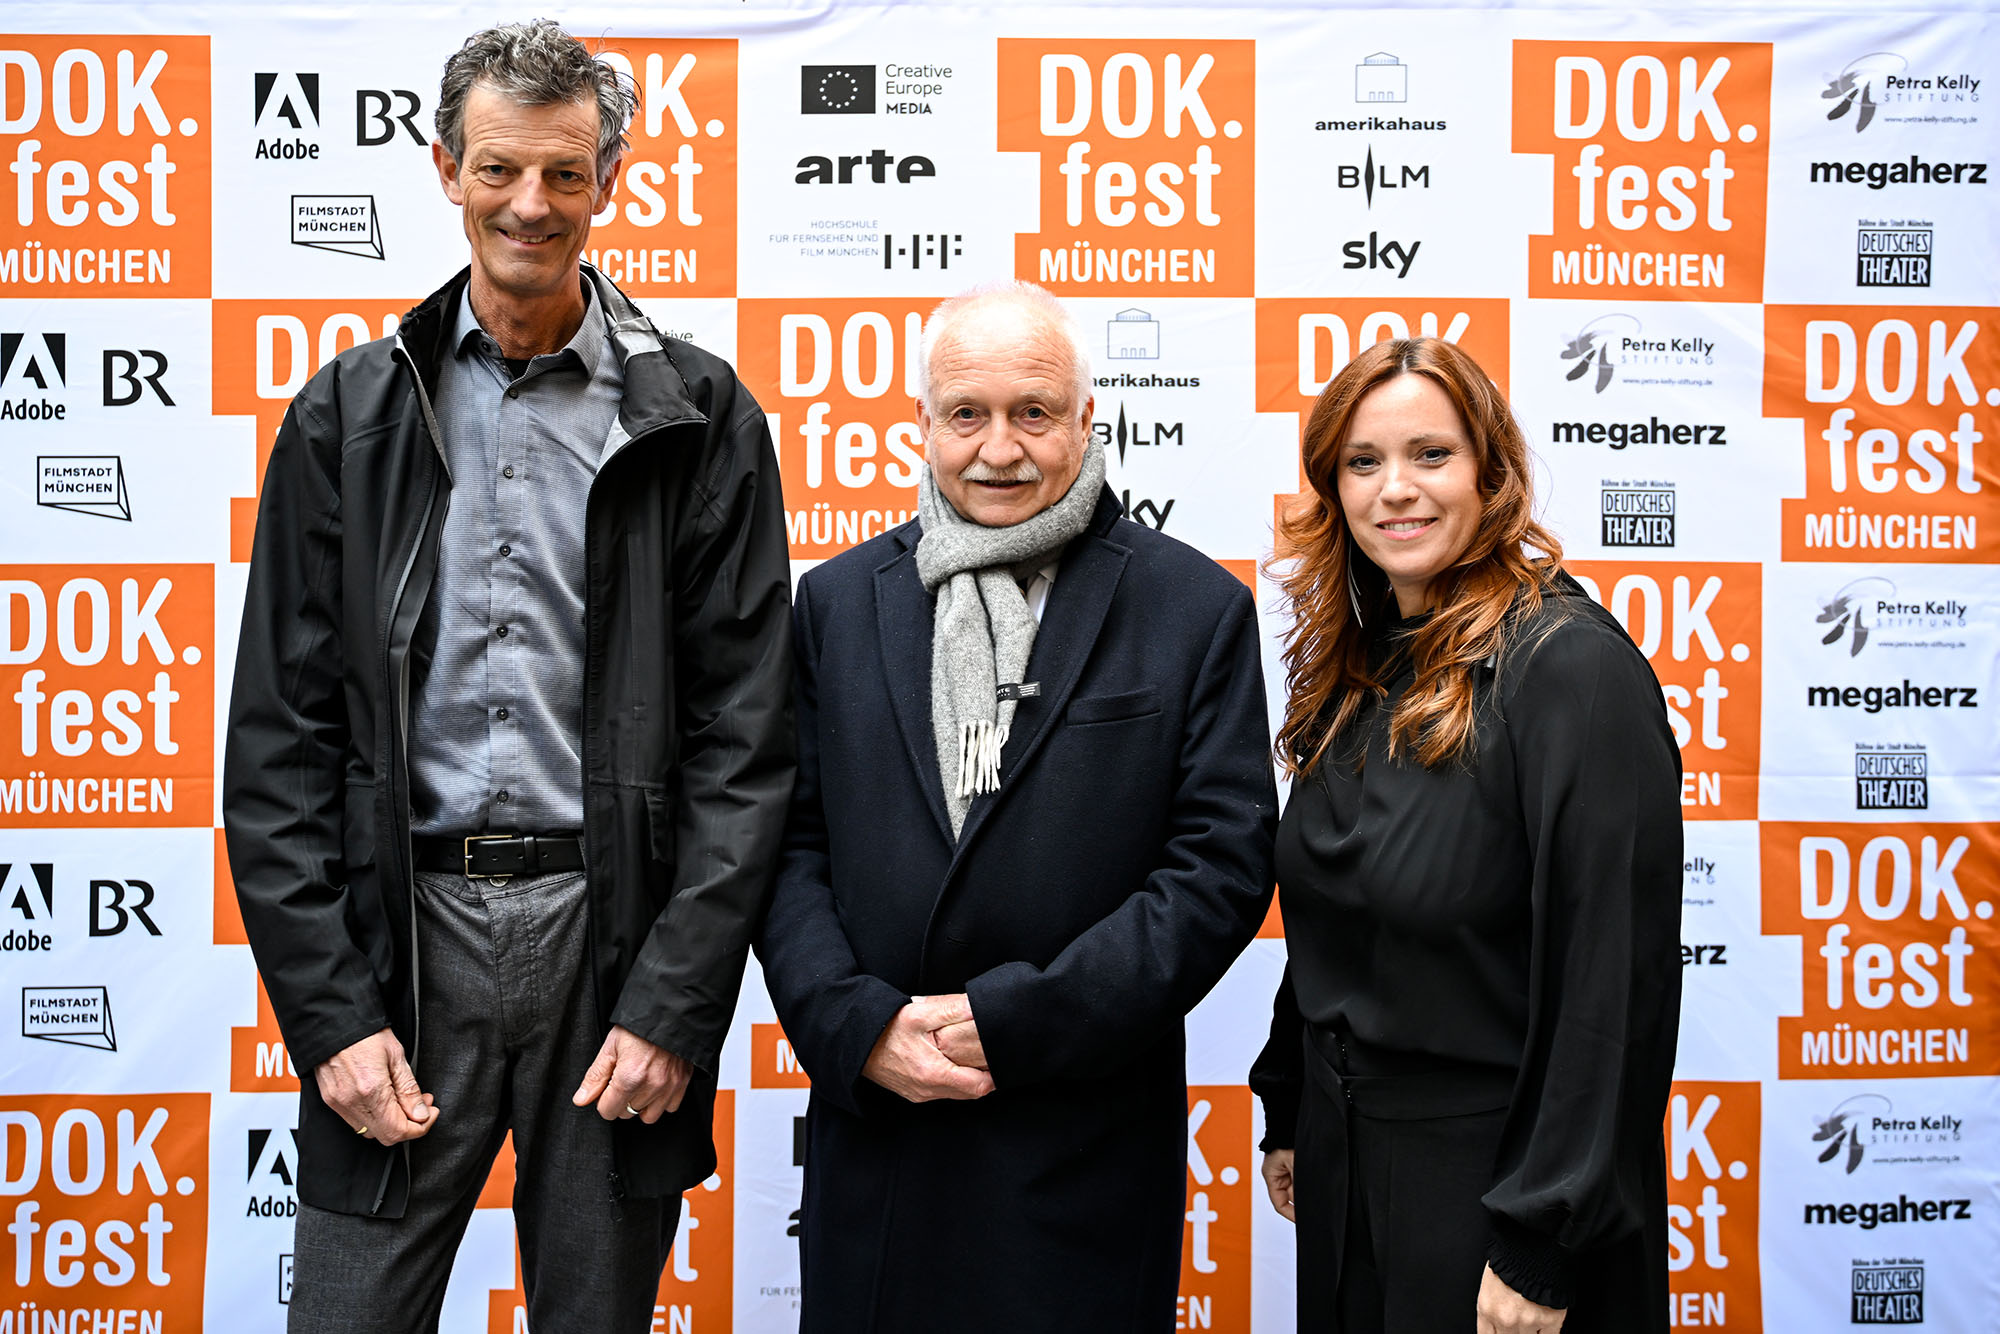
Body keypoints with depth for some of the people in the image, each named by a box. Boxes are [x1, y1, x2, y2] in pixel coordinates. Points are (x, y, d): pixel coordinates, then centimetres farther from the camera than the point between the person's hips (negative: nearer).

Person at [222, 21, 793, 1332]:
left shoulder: (700, 420, 1)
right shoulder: (350, 414, 6)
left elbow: (744, 741, -2)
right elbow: (279, 739, 4)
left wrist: (674, 1007, -9)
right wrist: (329, 1012, -4)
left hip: (612, 930, -1)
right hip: (403, 932, 1)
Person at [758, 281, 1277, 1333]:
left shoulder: (1199, 609, -2)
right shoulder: (838, 600, 8)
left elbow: (1223, 864, -7)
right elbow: (790, 843, 5)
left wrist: (1018, 1021, -13)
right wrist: (857, 1026, -10)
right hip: (871, 1121, 3)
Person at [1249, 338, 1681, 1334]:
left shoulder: (1572, 664, -18)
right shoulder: (1352, 670, 6)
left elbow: (1613, 979, -21)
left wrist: (1541, 1249, -20)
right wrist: (1288, 1116, 14)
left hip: (1491, 1172, -7)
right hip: (1342, 1166, 7)